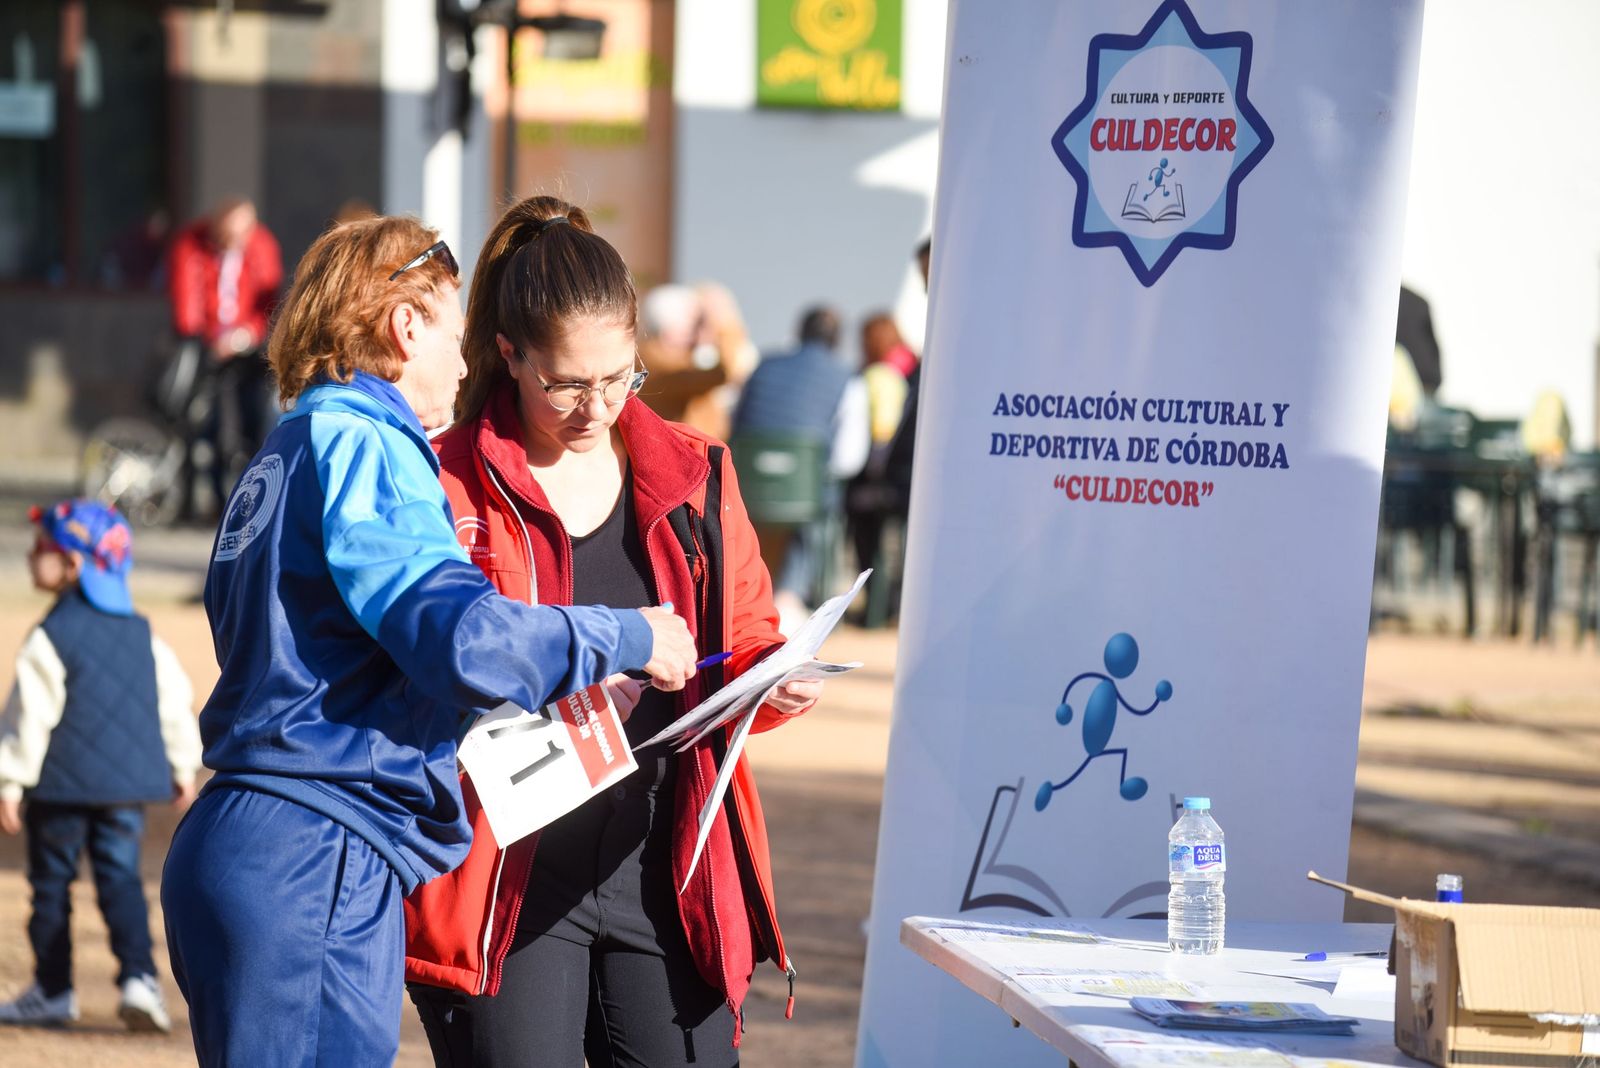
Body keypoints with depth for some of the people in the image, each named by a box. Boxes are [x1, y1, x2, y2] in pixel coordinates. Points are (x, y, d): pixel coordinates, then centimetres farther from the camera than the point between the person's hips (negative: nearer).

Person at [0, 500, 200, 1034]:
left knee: (52, 883, 8)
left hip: (62, 786, -5)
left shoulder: (50, 638, -13)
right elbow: (175, 699, 12)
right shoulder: (141, 633, 7)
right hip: (128, 783, 5)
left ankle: (53, 990, 15)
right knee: (121, 878, 8)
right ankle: (139, 976, -10)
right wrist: (182, 767, 22)